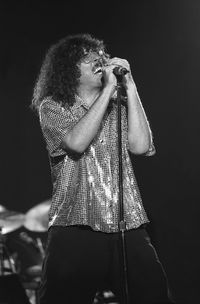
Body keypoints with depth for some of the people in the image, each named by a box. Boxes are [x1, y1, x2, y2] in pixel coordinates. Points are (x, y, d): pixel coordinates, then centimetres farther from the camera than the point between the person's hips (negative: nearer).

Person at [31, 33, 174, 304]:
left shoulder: (118, 108, 19)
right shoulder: (53, 107, 8)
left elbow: (140, 145, 0)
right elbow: (77, 141, -12)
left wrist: (129, 86, 2)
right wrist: (108, 88, -8)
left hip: (129, 229, 3)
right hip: (76, 230, -3)